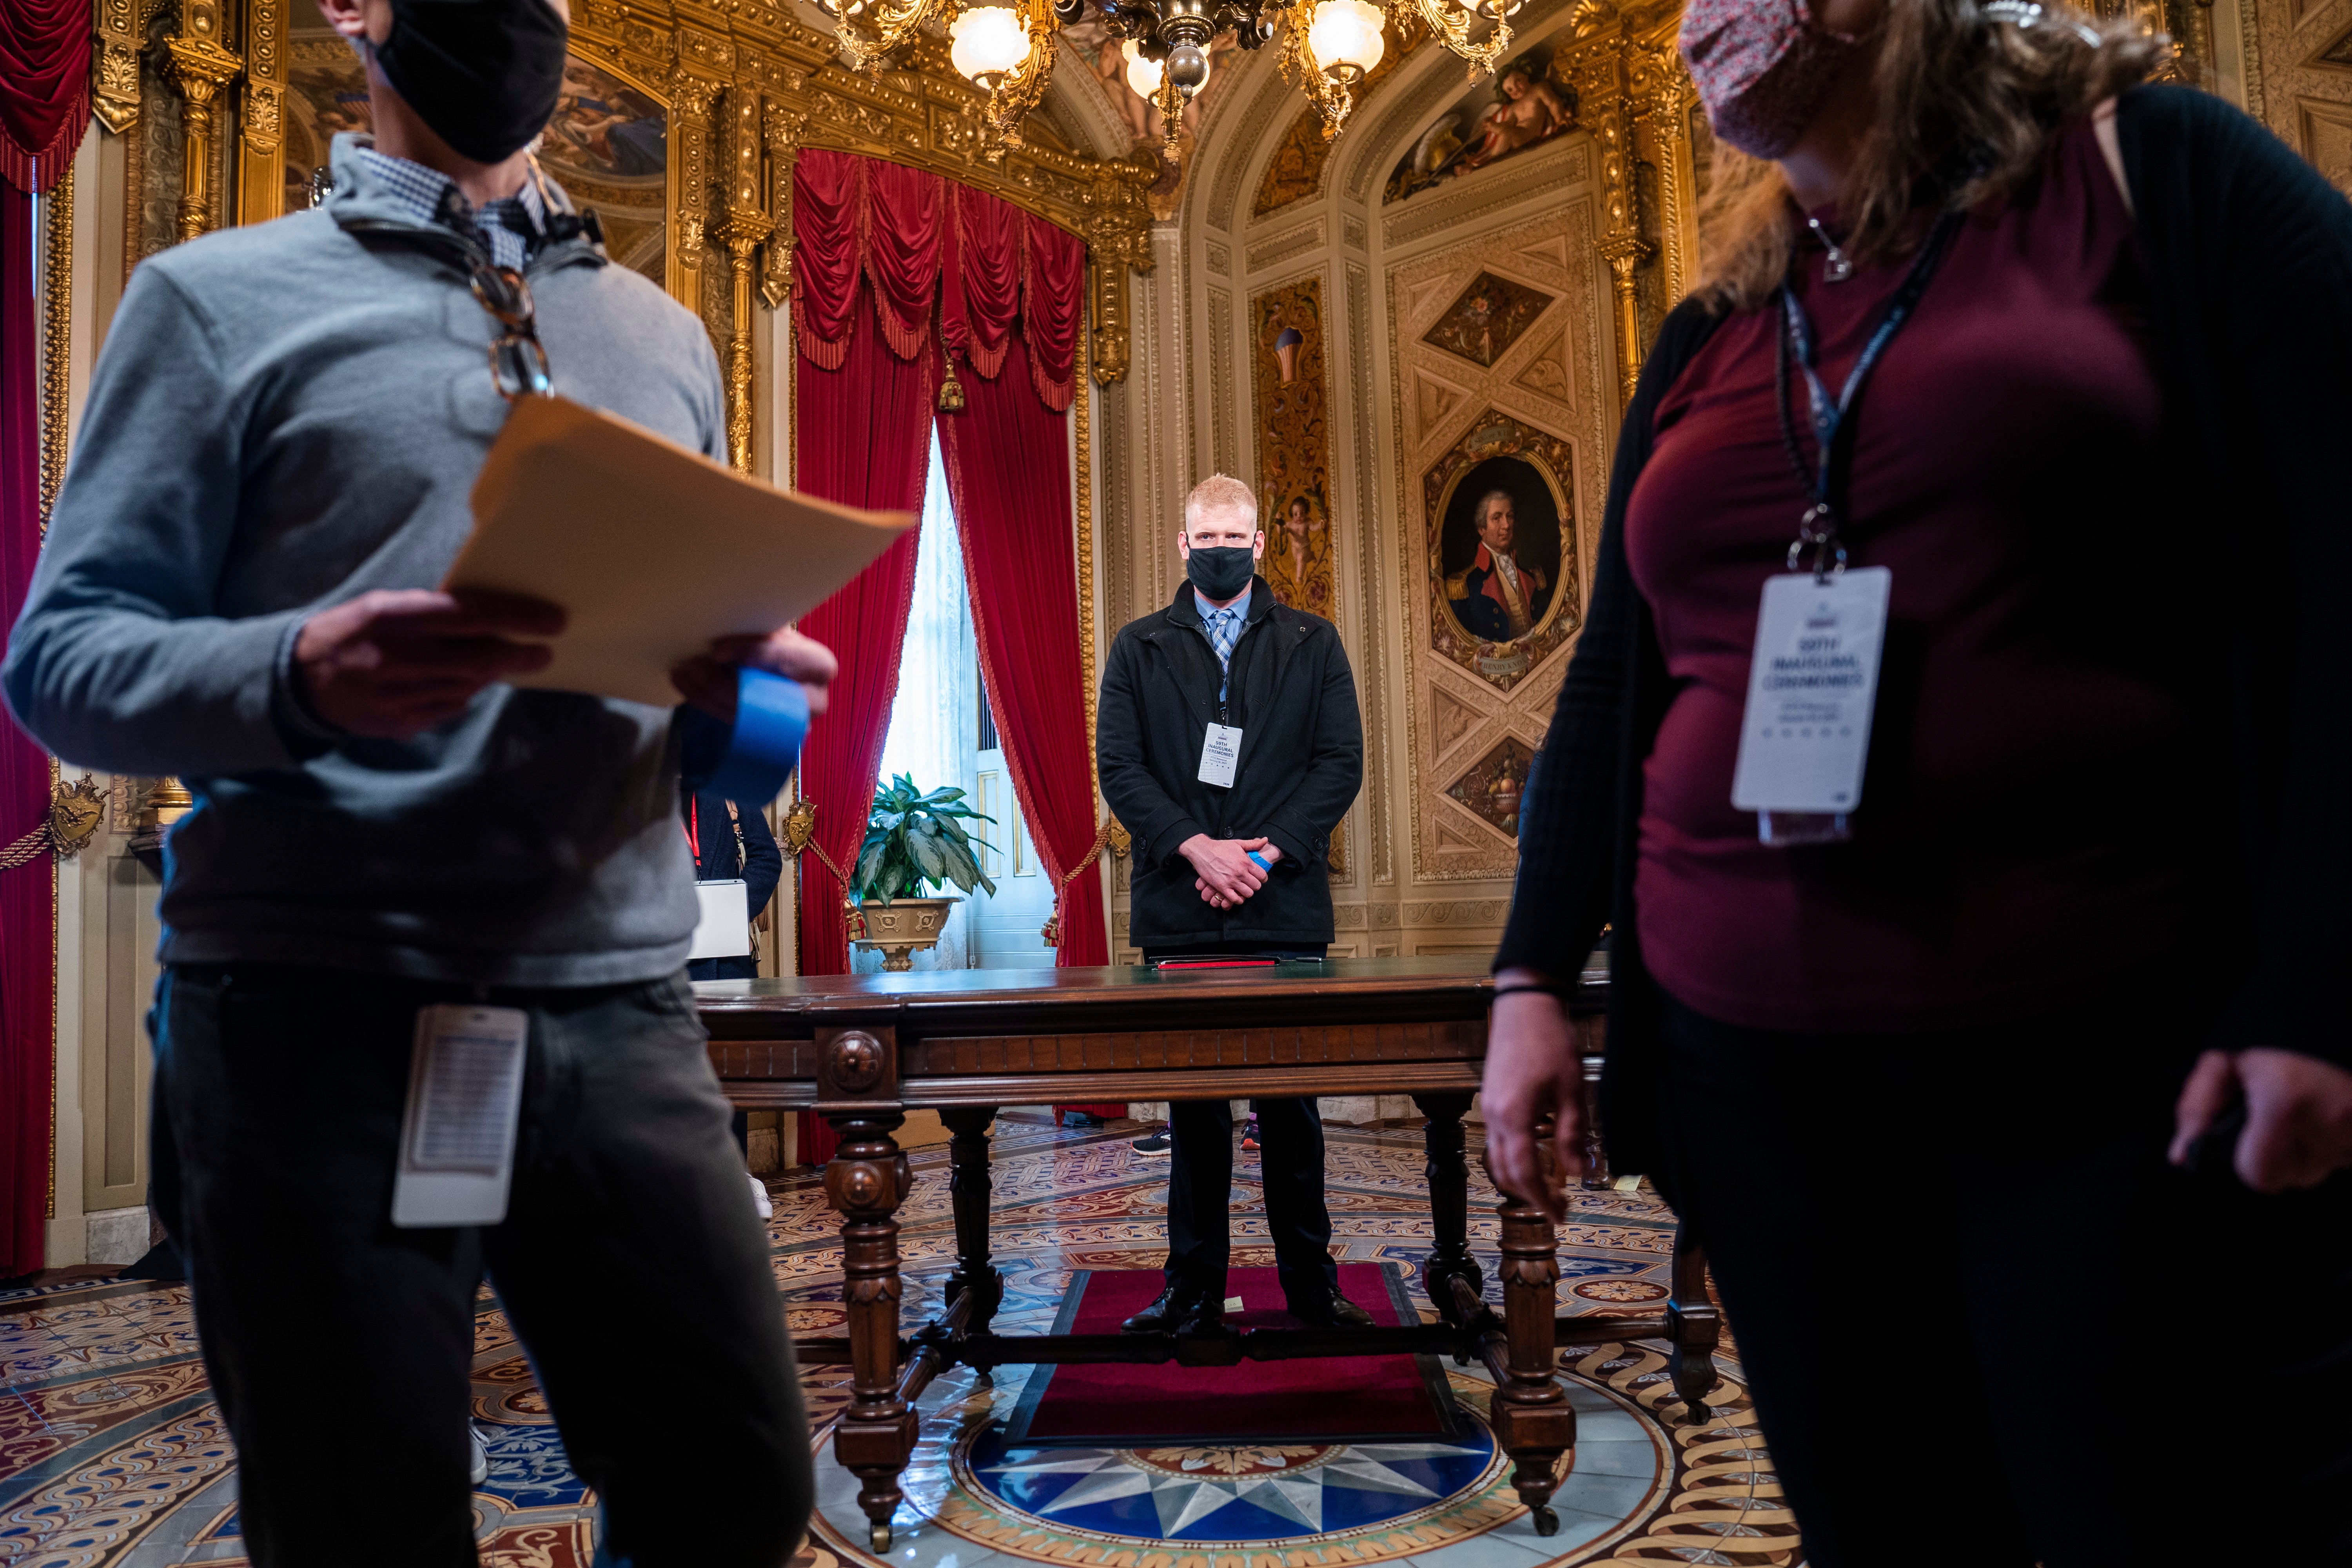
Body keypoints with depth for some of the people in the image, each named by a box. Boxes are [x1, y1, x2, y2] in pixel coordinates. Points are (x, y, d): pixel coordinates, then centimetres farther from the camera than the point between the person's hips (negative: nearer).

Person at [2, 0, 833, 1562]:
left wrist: (749, 688, -4)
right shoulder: (222, 297, 7)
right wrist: (302, 676, -20)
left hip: (624, 1009, 4)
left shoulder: (665, 334, 19)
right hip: (321, 1019, -3)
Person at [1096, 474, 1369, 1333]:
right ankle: (1194, 1286, 15)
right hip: (1179, 912, 0)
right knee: (1193, 1108, 5)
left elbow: (1341, 761, 3)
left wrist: (1267, 850, -10)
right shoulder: (1139, 648, 12)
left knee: (1291, 1103, 5)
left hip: (1284, 909, 0)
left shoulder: (1314, 643, 12)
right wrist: (1196, 846, -12)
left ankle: (1311, 1282, 16)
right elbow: (1118, 765, 2)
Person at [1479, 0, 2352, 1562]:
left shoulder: (2149, 176, 3)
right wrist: (1534, 978, 7)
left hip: (2126, 1060, -4)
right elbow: (1614, 686, 14)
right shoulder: (1703, 348, 15)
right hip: (1754, 1065, 5)